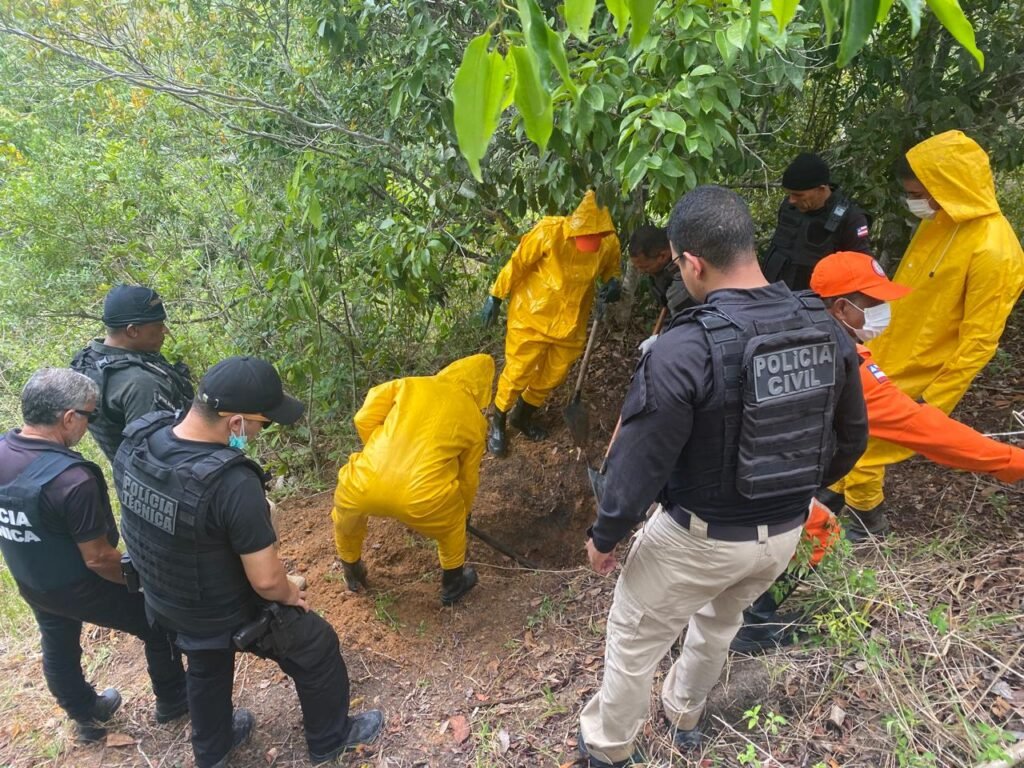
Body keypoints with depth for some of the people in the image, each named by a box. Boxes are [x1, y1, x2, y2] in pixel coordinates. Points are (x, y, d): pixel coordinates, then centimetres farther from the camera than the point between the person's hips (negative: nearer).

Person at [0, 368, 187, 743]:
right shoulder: (72, 480, -36)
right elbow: (98, 558, -26)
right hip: (80, 588, -8)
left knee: (58, 649, 27)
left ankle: (86, 717, 52)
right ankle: (172, 701, 34)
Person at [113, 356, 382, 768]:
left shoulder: (135, 442, -17)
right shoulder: (232, 483, -40)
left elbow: (147, 520, 2)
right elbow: (266, 580, -30)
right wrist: (290, 595, -7)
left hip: (165, 601, 7)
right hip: (232, 614, -6)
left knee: (206, 669, 35)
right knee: (318, 652, 20)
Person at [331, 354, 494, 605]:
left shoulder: (412, 385, 17)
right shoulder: (475, 421, 18)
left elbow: (364, 419, 12)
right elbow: (468, 478, 28)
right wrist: (463, 514, 46)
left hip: (365, 484, 2)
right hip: (420, 497, -1)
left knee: (346, 522, 37)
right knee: (452, 527, 33)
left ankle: (353, 575, 60)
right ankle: (453, 584, 52)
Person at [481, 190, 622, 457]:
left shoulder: (610, 243, -14)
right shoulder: (550, 231, -25)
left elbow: (611, 269, 7)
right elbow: (517, 263, -14)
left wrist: (613, 283, -16)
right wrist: (495, 297, -7)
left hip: (570, 322, 4)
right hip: (532, 315, -4)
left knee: (554, 375, 16)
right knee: (518, 373, 5)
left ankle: (523, 415, 41)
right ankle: (497, 422, 29)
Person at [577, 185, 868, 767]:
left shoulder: (683, 351, -30)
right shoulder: (826, 328, -9)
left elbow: (640, 463, -22)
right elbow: (852, 437, 4)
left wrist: (604, 535, -5)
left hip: (699, 538, -6)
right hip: (786, 532, 7)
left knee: (633, 642, 19)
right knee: (720, 622, 33)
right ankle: (686, 716, 58)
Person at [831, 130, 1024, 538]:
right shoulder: (940, 222, -1)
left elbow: (978, 342, -21)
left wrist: (932, 401, -17)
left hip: (914, 378, -7)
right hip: (882, 357, 7)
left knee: (863, 448, 7)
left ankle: (868, 521, 31)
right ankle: (835, 494, 41)